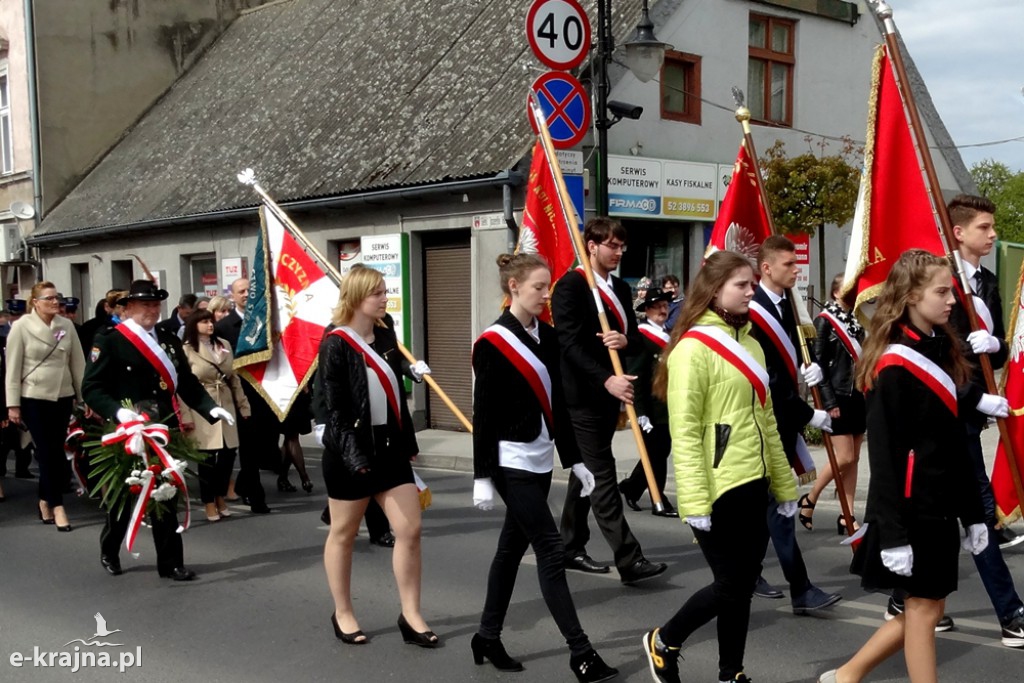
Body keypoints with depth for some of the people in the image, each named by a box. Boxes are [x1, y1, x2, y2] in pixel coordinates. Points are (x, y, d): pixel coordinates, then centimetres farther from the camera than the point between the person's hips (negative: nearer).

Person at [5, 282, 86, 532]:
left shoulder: (67, 325, 3)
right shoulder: (21, 327, -5)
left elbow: (78, 363, 7)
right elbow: (13, 367, -3)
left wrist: (84, 396, 7)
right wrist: (13, 404, -5)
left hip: (63, 396, 3)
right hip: (34, 398, -3)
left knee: (53, 451, 8)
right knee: (49, 452, -4)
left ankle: (45, 501, 23)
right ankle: (57, 506, 2)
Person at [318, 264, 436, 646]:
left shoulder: (386, 336, 9)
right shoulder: (336, 344, -11)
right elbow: (334, 407, -15)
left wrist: (408, 441, 16)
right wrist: (352, 453, -22)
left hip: (390, 446, 6)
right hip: (351, 451, -6)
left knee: (410, 530, 1)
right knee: (344, 534, 9)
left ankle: (411, 616, 10)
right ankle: (343, 614, 24)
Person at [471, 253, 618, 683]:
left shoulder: (548, 336, 8)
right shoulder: (493, 343, -12)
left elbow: (558, 403, 13)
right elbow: (484, 414, -12)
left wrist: (574, 459, 13)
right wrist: (482, 476, -13)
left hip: (541, 459, 7)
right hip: (511, 462, -7)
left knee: (513, 547, 13)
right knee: (551, 551, -6)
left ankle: (488, 637, 25)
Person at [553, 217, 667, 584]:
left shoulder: (621, 288, 13)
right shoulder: (570, 286, -11)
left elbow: (637, 337, 10)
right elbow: (570, 344, -19)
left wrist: (626, 340, -14)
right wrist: (606, 379, -30)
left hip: (608, 394, 8)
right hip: (583, 395, -8)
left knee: (587, 472, 15)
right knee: (603, 476, -8)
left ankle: (571, 548, 25)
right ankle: (629, 560, -9)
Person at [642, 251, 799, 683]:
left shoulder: (749, 344, 13)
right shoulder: (693, 347, -12)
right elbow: (684, 432, -16)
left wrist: (784, 485, 17)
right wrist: (694, 501, -21)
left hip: (752, 485, 8)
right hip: (718, 489, -7)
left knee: (744, 584, 10)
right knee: (730, 585, -1)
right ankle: (663, 642, 21)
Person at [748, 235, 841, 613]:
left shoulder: (785, 304, 9)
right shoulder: (753, 313, -19)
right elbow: (768, 379, -20)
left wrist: (811, 366, -3)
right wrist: (809, 414, -17)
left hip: (785, 416, 9)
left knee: (768, 498, 15)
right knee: (779, 500, -7)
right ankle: (801, 590, -4)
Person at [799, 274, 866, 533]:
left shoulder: (855, 321, 12)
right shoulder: (825, 321, -7)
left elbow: (861, 358, 17)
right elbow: (818, 363, -11)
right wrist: (829, 402, -15)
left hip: (858, 396, 7)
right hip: (838, 398, -7)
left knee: (853, 458, 6)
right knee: (844, 457, -9)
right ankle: (809, 500, 10)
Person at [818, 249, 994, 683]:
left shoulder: (940, 351, 10)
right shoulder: (895, 366, -16)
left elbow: (954, 446, 13)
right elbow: (885, 456, -18)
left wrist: (972, 513, 13)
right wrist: (893, 531, -20)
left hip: (940, 506, 9)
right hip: (910, 510, -9)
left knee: (926, 607, 13)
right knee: (922, 608, 2)